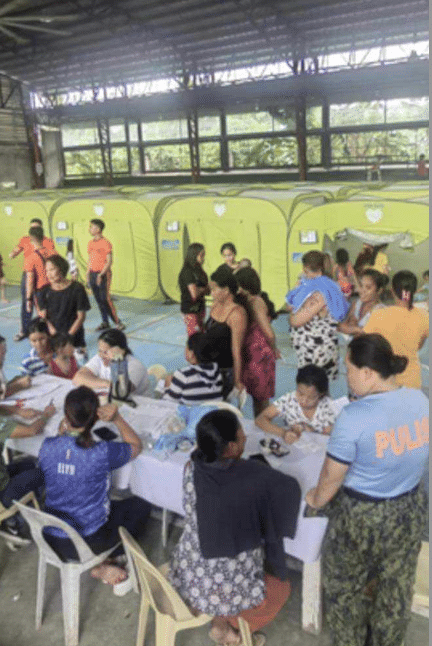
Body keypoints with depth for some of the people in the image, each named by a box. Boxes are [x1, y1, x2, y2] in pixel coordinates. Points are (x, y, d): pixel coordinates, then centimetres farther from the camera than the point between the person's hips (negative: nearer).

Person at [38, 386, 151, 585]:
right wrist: (117, 418, -14)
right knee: (140, 506, 18)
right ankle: (101, 566, 14)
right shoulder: (102, 453, -25)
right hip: (88, 543, -5)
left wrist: (64, 427, -2)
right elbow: (136, 446, -5)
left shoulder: (47, 447, -14)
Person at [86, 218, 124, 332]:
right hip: (93, 274, 7)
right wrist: (88, 275, 13)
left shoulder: (105, 243, -11)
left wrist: (101, 275, -19)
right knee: (98, 300, 8)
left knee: (105, 299, -10)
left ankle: (118, 322, -2)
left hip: (103, 274, -7)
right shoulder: (90, 243, 11)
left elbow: (109, 262, -13)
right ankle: (105, 322, 17)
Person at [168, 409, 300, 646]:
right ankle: (223, 627, 23)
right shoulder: (253, 476, -24)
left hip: (185, 576, 5)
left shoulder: (192, 468, -11)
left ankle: (222, 620, 28)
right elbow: (291, 487, -7)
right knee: (281, 587, 23)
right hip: (222, 590, -5)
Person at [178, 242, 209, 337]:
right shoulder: (187, 272, -17)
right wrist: (205, 289, -6)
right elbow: (194, 294, -24)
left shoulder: (199, 271, 10)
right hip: (190, 310, -9)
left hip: (199, 307, 9)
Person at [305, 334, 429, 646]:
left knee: (345, 589, 21)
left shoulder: (354, 417, -29)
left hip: (361, 516, -6)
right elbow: (415, 453, 6)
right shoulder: (420, 400, -11)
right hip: (411, 508, 6)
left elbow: (332, 477, -16)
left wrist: (316, 500, 5)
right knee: (397, 587, 27)